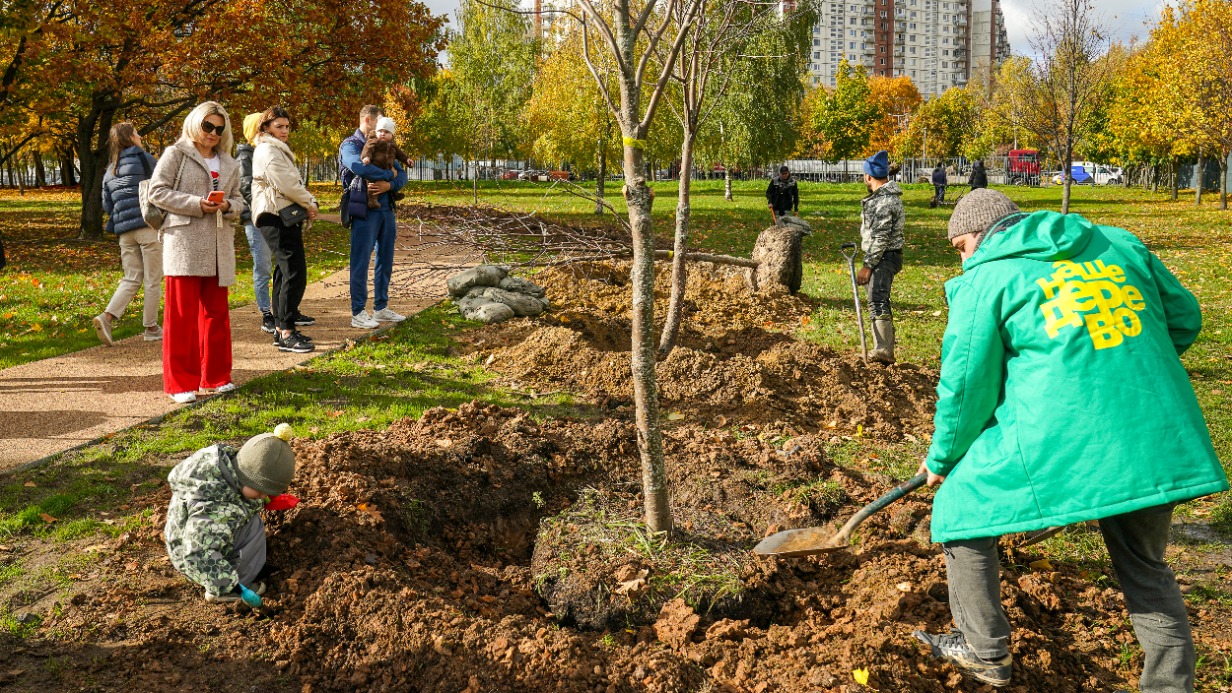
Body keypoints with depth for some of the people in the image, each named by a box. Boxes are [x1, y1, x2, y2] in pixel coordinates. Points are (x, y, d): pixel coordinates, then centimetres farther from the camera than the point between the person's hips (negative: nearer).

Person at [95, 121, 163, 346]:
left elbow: (107, 206, 15)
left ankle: (107, 317, -9)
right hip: (149, 226, -6)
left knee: (132, 278, 11)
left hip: (124, 231, 6)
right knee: (153, 279, 3)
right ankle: (151, 328, 6)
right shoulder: (144, 159, -3)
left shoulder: (110, 171, 16)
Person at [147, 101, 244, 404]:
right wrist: (196, 204, -15)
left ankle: (215, 377, 21)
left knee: (216, 312, 10)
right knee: (182, 314, -4)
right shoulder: (176, 154, 0)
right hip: (184, 242, -6)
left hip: (219, 247, 6)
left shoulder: (229, 164, 17)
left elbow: (238, 200, 21)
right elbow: (157, 192, -6)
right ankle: (180, 382, 0)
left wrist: (228, 206, -3)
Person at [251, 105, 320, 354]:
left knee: (285, 271, 18)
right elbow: (287, 185, -19)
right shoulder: (268, 152, -11)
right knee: (294, 272, -16)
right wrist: (310, 203, -6)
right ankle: (286, 333, -19)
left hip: (285, 217, 11)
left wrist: (308, 203, 5)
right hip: (276, 218, -11)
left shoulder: (277, 150, 23)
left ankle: (282, 326, 28)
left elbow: (292, 183, 21)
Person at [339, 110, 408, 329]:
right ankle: (358, 313, -1)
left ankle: (381, 307, 21)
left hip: (386, 209, 7)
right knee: (361, 261, -5)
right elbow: (358, 167, -24)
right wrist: (389, 174, -13)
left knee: (385, 260, 11)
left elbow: (402, 175, 8)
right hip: (364, 210, -7)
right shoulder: (350, 145, -4)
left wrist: (389, 185, -15)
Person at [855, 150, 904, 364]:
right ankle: (885, 348, 26)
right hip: (881, 257, 11)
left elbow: (881, 238, -23)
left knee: (877, 301, -21)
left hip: (884, 258, -11)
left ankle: (883, 351, -30)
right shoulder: (881, 196, 16)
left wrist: (867, 266, -21)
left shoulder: (885, 201, -19)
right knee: (879, 300, 17)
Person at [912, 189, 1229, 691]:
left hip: (1059, 447, -5)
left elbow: (966, 384, 2)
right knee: (1145, 569, 25)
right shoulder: (1119, 244, 15)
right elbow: (1184, 318, 19)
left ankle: (985, 652, 26)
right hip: (1159, 441, 5)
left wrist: (941, 458, 17)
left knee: (959, 508, 18)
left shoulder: (985, 279, 2)